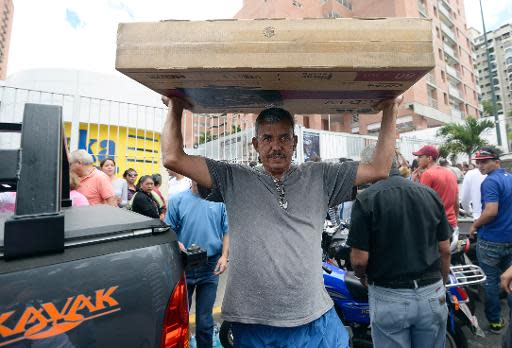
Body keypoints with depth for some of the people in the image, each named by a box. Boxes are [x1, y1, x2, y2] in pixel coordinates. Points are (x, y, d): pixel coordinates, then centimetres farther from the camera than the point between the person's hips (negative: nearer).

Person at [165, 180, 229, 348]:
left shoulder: (220, 201, -1)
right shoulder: (177, 200, -3)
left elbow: (226, 231, 3)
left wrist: (224, 256, -7)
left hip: (211, 268, 0)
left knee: (205, 320, 14)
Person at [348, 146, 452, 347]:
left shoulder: (365, 199, -16)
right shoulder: (430, 194, 0)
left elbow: (359, 259, -16)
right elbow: (445, 250, 5)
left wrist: (363, 278, 5)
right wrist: (442, 284, 19)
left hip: (389, 298, -4)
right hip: (432, 295, 5)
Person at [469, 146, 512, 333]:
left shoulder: (490, 181, -19)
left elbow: (491, 211, -27)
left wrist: (475, 225, -12)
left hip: (491, 240, -7)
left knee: (490, 281, 8)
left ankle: (495, 321, 20)